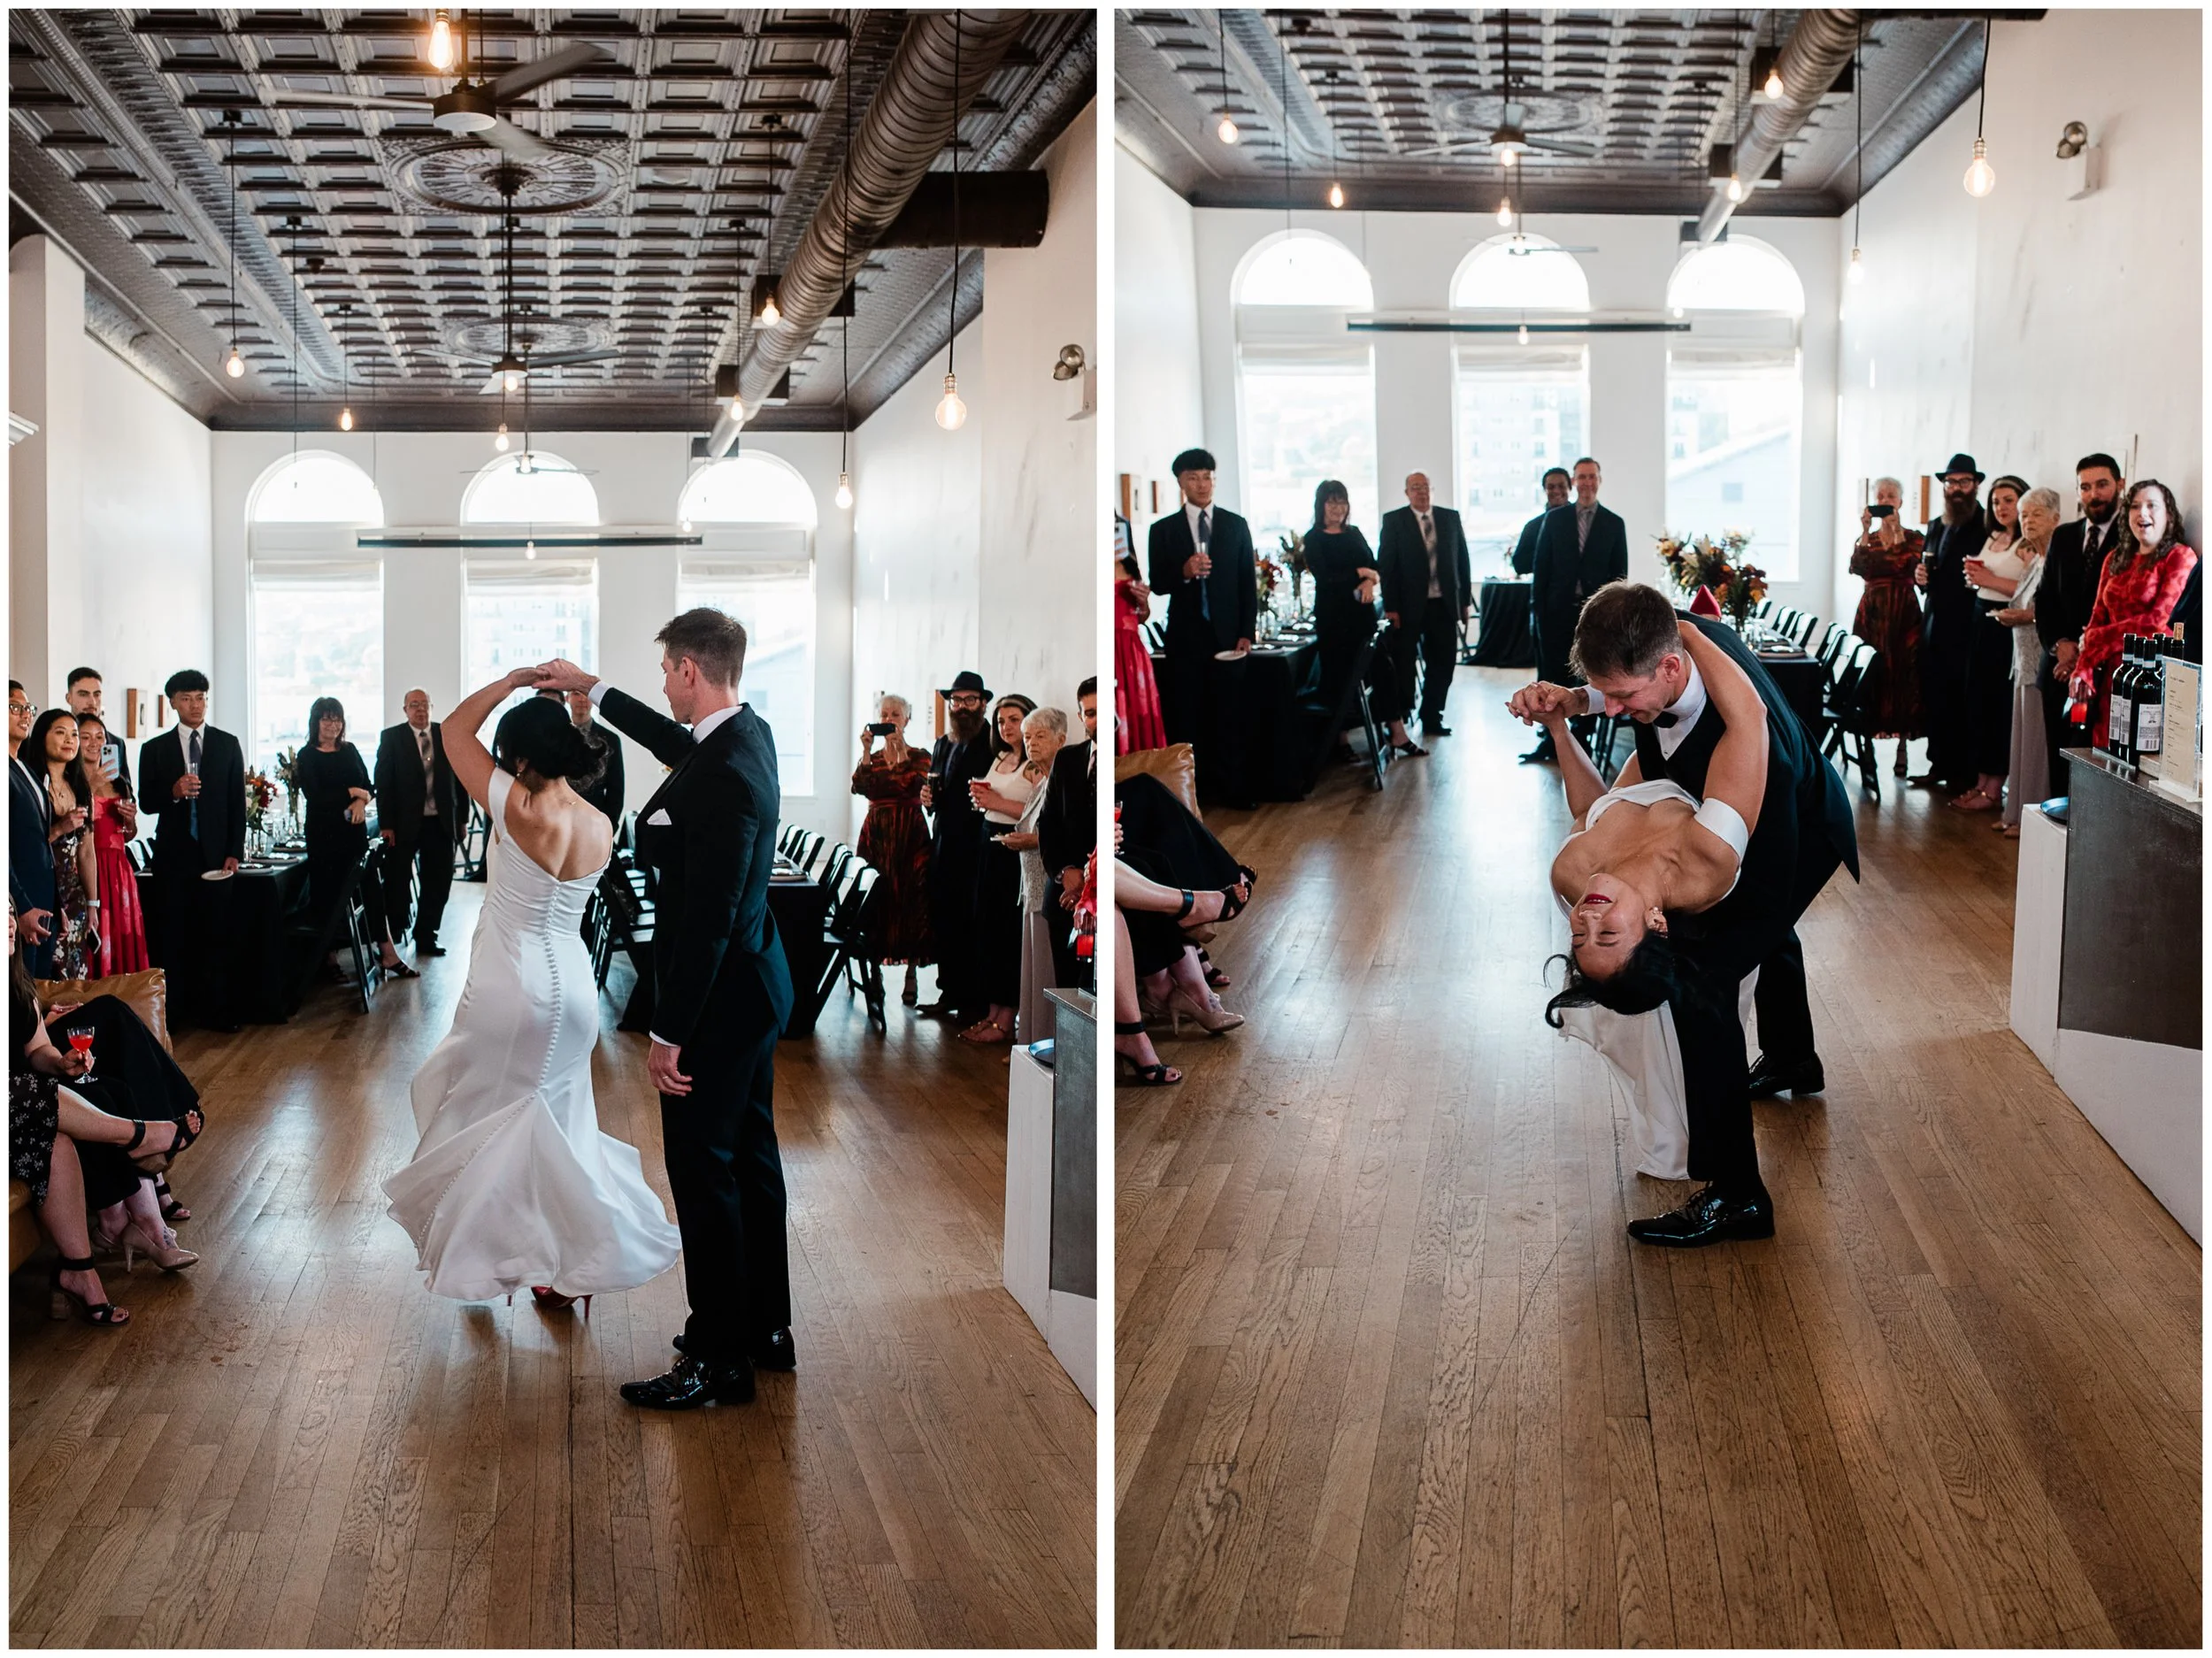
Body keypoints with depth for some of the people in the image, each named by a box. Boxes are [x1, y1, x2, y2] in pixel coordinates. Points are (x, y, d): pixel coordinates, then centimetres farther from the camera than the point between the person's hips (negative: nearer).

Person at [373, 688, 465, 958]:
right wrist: (386, 824, -9)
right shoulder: (391, 737, 0)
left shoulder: (447, 735, 6)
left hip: (441, 824, 2)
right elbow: (383, 782, -3)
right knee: (396, 884, 2)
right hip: (404, 823, -2)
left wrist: (462, 819, 5)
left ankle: (425, 938, 19)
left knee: (438, 884, 7)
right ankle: (391, 939, 12)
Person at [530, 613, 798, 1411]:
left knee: (703, 1172, -1)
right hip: (753, 985, 10)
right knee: (750, 1159, 18)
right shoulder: (748, 733, 3)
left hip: (719, 995, -10)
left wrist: (669, 1035, -21)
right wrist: (592, 689, 36)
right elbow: (678, 742, 28)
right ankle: (765, 1329, 29)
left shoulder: (723, 777, -27)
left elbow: (707, 918, -26)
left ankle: (719, 1359, 8)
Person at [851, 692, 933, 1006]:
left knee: (910, 898, -4)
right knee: (876, 898, -1)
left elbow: (915, 784, -15)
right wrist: (867, 750, -13)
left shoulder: (919, 756, 4)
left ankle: (911, 976, 2)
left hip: (910, 835, -2)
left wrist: (900, 749, -15)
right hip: (876, 834, 2)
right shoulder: (871, 759, 12)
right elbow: (859, 787, -6)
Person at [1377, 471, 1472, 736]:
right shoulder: (1394, 520, 0)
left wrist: (1465, 599, 6)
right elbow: (1386, 565, -4)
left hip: (1444, 605, 3)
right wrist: (1390, 607, -10)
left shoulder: (1450, 518, 9)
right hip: (1409, 606, -3)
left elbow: (1462, 560, 11)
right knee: (1403, 665, 2)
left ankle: (1431, 718, 18)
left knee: (1443, 663, 6)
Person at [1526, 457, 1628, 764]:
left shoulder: (1614, 524, 4)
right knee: (1553, 675, 1)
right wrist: (1539, 606, -1)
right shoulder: (1555, 519, 4)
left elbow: (1619, 573, 5)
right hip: (1559, 609, 0)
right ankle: (1550, 741, 6)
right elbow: (1542, 565, 4)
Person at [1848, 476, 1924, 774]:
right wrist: (1866, 531, -10)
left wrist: (1897, 532, -14)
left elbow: (1913, 568, -15)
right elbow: (1857, 568, -7)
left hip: (1904, 614, -2)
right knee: (1871, 673, -2)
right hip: (1872, 613, 2)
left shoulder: (1913, 537, 4)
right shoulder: (1867, 538, 12)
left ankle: (1902, 747, 0)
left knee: (1902, 672, -4)